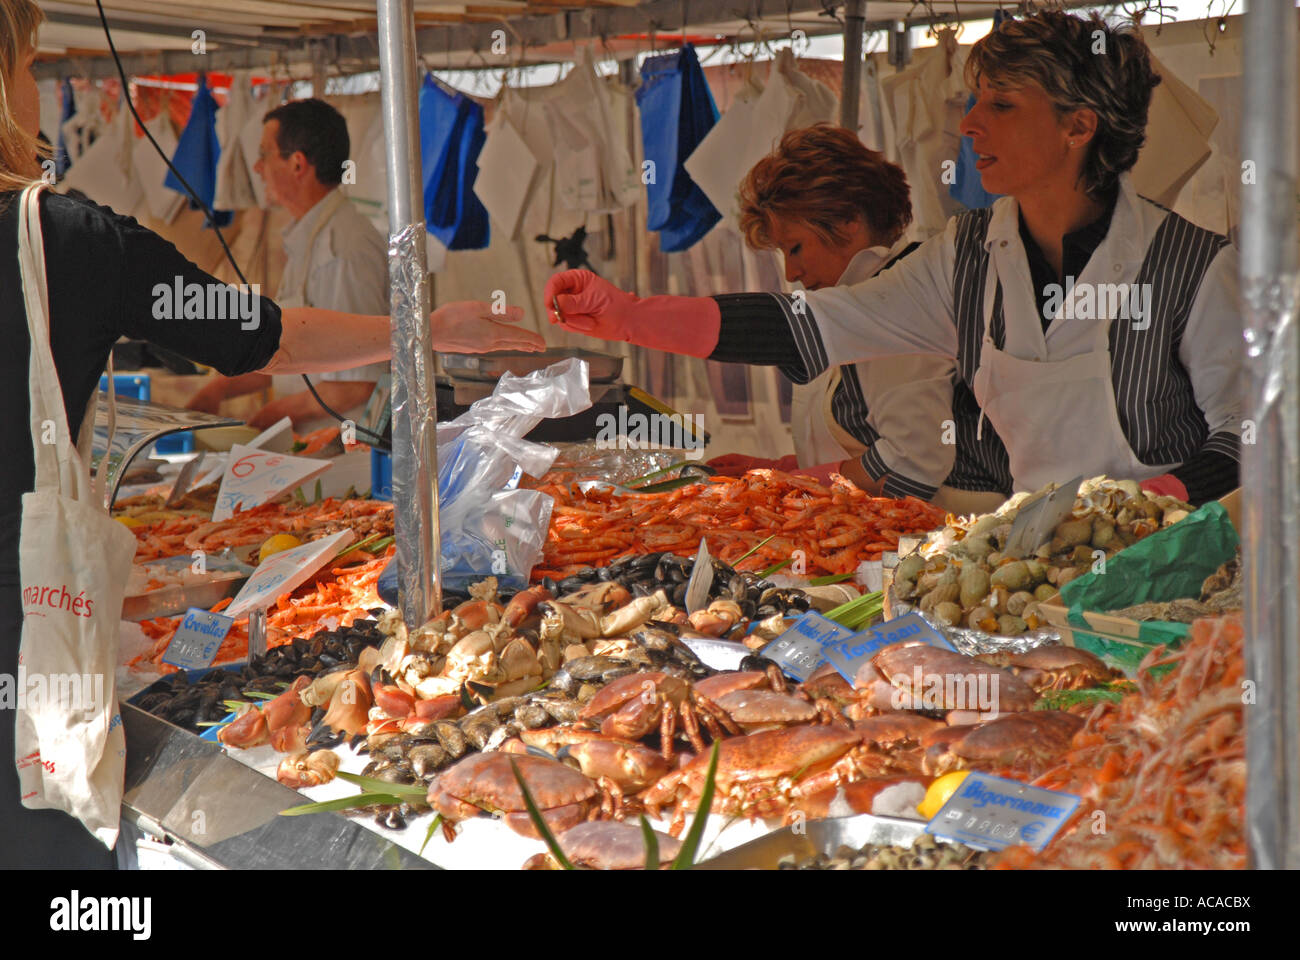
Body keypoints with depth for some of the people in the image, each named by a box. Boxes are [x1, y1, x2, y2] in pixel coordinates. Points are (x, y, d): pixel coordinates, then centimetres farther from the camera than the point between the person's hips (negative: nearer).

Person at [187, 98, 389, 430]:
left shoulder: (345, 252, -16)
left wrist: (273, 416, -10)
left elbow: (358, 384, -20)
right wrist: (218, 390, 17)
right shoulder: (304, 240, 17)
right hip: (303, 441, 8)